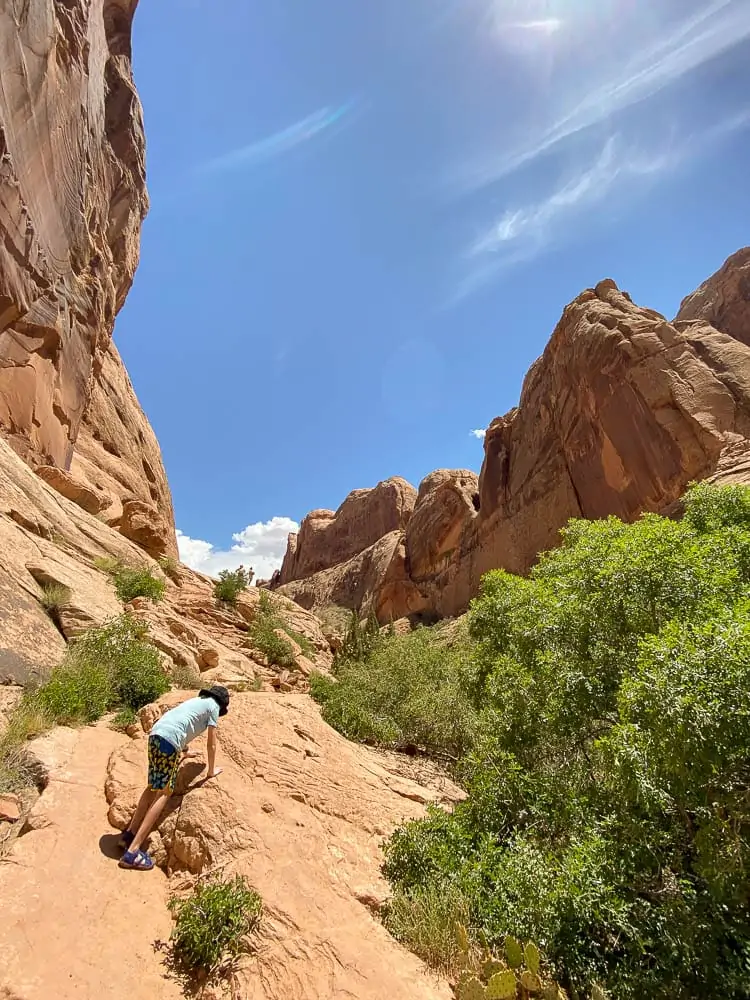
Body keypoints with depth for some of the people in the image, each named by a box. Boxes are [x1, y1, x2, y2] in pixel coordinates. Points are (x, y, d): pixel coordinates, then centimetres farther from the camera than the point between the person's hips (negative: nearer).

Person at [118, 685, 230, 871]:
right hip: (169, 739, -8)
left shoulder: (197, 700, 29)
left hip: (156, 733, 8)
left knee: (154, 787, 20)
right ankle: (133, 851, -5)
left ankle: (129, 834, 24)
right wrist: (212, 771, 23)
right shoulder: (213, 706, 9)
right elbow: (212, 744, 10)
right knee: (164, 792, -2)